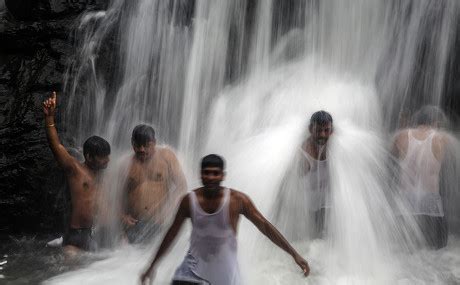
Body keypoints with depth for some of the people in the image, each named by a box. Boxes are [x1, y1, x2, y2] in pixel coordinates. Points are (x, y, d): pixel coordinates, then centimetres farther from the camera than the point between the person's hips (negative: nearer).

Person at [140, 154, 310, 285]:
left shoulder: (237, 200, -13)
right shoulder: (189, 201, -9)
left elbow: (265, 227, -8)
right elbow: (172, 234, 4)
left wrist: (294, 254, -10)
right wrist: (152, 266, 9)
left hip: (225, 270, -1)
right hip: (195, 264, 1)